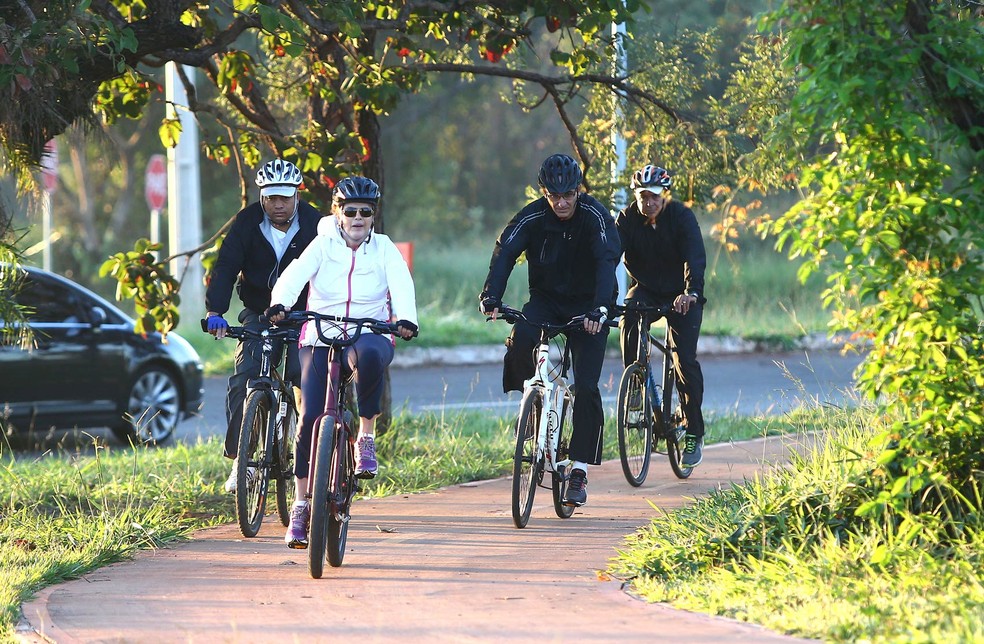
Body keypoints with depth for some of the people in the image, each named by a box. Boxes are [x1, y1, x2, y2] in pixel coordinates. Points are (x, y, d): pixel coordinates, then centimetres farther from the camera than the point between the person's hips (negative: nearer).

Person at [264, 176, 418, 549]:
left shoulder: (384, 249, 5)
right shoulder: (323, 246, 3)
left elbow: (401, 284, -13)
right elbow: (294, 275, -14)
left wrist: (406, 319, -34)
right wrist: (280, 304, -36)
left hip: (369, 335, -1)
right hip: (321, 338, 1)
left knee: (369, 355, -39)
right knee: (310, 417, -11)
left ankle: (366, 435, -19)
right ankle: (301, 505, 0)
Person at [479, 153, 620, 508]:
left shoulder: (596, 216, -18)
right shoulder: (532, 217, -13)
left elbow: (607, 261, -31)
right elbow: (504, 252, -24)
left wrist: (599, 309, -47)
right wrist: (491, 297, -42)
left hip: (588, 306, -2)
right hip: (546, 299, 2)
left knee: (586, 387, -12)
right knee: (520, 340, -31)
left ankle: (579, 472, -5)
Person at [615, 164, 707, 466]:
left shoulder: (681, 216, -17)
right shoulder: (627, 219, -11)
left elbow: (695, 257, -29)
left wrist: (691, 292, -47)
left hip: (681, 296, -2)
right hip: (645, 289, 2)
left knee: (685, 359, -13)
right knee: (628, 319, -31)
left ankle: (694, 433, -3)